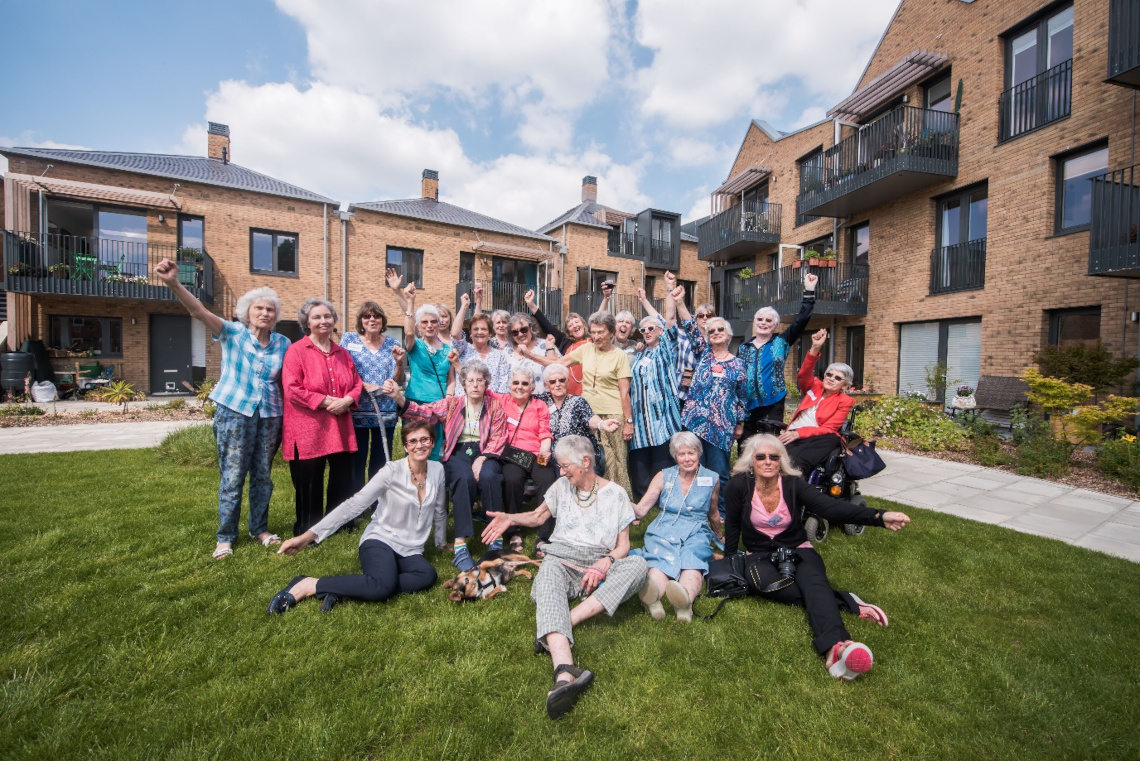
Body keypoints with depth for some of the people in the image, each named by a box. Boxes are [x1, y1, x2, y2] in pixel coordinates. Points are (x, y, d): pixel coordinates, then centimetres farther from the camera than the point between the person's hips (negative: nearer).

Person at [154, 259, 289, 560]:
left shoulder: (283, 343, 5)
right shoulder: (233, 333, -2)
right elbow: (199, 311, -17)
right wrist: (173, 283, -35)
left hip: (269, 417, 3)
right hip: (234, 414, -2)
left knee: (263, 477, 12)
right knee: (232, 478, 3)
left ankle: (259, 529, 27)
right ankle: (225, 537, 19)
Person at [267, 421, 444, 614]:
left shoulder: (437, 470, 0)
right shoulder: (392, 471, -12)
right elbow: (354, 505, -15)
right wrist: (309, 536, -22)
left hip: (411, 551, 5)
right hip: (380, 541, -4)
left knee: (427, 576, -31)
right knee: (384, 585, -37)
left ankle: (343, 589, -21)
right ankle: (308, 585, -16)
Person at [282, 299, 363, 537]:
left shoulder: (342, 354, 14)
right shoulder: (296, 351, -4)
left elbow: (357, 384, 14)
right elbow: (292, 389, -14)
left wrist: (347, 400, -7)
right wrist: (327, 401, -17)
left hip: (340, 430, 5)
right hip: (307, 431, -5)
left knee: (343, 482, 12)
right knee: (309, 486, 6)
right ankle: (306, 533, 24)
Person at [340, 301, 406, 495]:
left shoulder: (392, 344, 7)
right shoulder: (349, 339, 4)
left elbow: (397, 381, 4)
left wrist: (399, 362, -13)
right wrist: (363, 385, -13)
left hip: (385, 413, 2)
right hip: (356, 412, -1)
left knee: (380, 464, 8)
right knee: (356, 464, 3)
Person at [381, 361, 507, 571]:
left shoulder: (495, 406, 12)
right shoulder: (451, 404, 13)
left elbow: (498, 438, 2)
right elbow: (424, 412, -2)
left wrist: (482, 459, -15)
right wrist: (398, 397, -20)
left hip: (484, 453, 0)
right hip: (457, 453, 0)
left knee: (489, 476, -34)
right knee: (464, 478, -34)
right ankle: (460, 545, -31)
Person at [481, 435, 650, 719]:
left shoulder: (615, 493, 7)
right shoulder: (561, 486, 16)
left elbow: (623, 546, 5)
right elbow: (539, 516, 27)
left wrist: (606, 563, -16)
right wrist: (511, 518, 8)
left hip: (600, 565, 0)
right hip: (561, 560, 1)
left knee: (638, 565, -31)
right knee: (548, 577, -36)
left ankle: (559, 626, -40)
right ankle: (564, 673, -59)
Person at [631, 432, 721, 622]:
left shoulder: (712, 479, 9)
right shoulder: (664, 477, 8)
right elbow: (640, 510, 2)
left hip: (696, 533, 0)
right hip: (664, 531, 0)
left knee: (692, 563, -35)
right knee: (661, 560, -35)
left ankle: (686, 600, -64)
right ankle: (652, 596, -64)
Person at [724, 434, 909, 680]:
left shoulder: (794, 484, -10)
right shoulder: (739, 486, -12)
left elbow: (831, 507, -25)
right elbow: (732, 526, 0)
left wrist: (879, 517, -40)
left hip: (797, 551, 1)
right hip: (760, 556, 0)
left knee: (814, 581, -32)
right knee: (761, 582, -34)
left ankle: (835, 648, -57)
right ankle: (847, 602, -27)